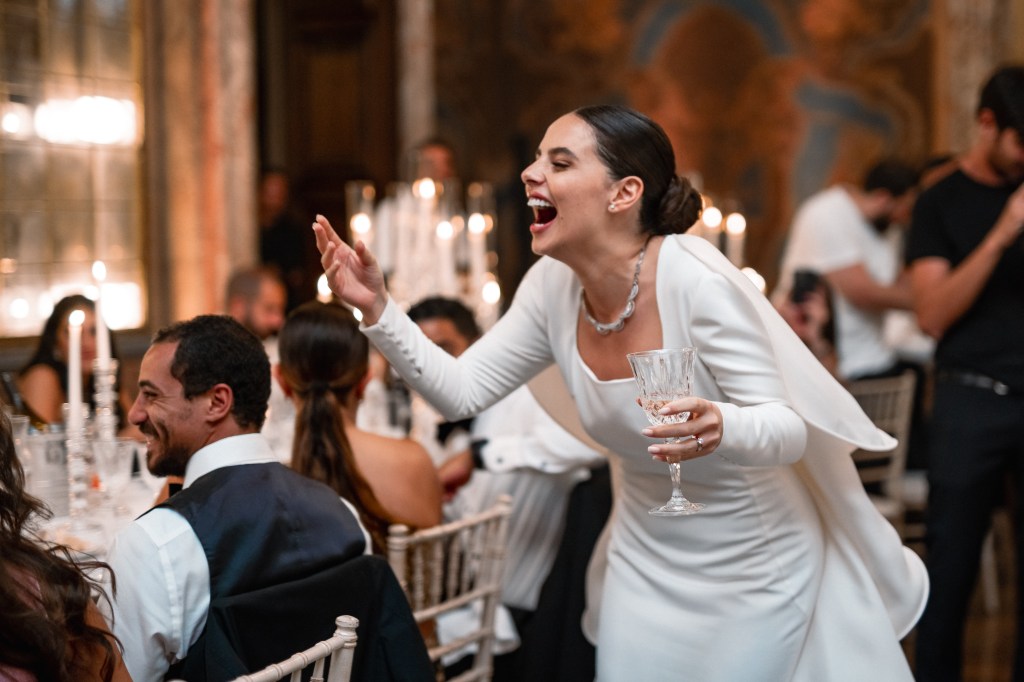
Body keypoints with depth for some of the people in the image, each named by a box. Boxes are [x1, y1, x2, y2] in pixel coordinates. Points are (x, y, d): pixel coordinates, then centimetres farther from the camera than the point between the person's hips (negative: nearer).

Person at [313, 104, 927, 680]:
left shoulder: (693, 278, -28)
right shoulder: (553, 286, -9)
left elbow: (789, 430, -26)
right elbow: (463, 392, -4)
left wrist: (720, 427, -47)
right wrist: (377, 308, -15)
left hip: (755, 573, -5)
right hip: (646, 567, 5)